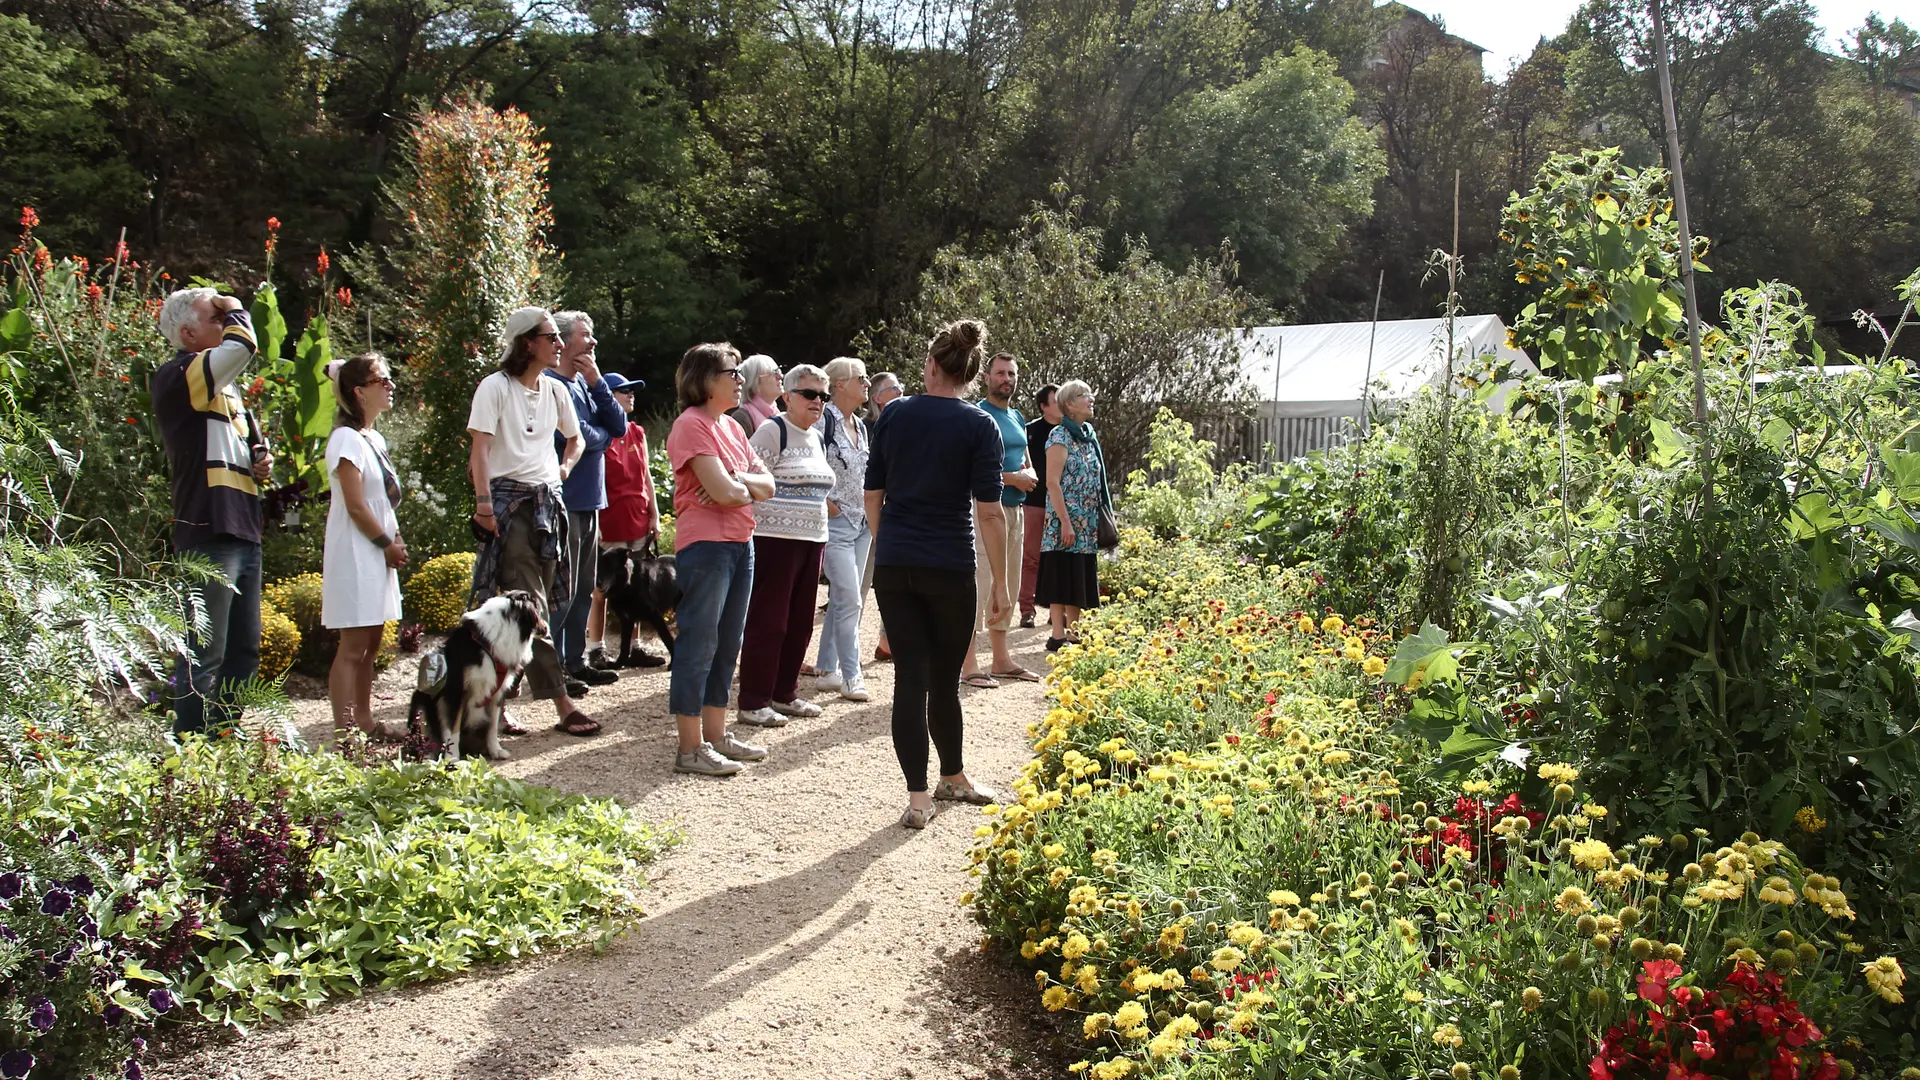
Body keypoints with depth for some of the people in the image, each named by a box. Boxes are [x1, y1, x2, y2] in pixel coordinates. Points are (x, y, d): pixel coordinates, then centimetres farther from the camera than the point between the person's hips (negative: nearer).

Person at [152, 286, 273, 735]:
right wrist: (233, 309, -3)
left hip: (243, 531, 9)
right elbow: (242, 345, -25)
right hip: (207, 534, -9)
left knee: (244, 651, 14)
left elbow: (252, 441, 34)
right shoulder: (174, 377, -8)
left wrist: (263, 459, 10)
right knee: (204, 656, -8)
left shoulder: (224, 385, 20)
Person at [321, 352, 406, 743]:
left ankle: (364, 722, 21)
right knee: (353, 646, -9)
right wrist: (389, 545, -10)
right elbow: (355, 507, -16)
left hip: (378, 554, 9)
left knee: (370, 642, 13)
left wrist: (397, 541, 6)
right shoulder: (347, 438, -13)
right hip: (355, 554, -9)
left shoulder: (375, 439, 15)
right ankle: (344, 731, -7)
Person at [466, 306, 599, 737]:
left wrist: (566, 467, 7)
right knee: (530, 608, -8)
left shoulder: (554, 389, 13)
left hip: (546, 500, 6)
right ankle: (563, 704, -11)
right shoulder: (495, 387, -5)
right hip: (508, 499, -6)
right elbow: (479, 450, -11)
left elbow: (575, 439, 27)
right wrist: (483, 504, -19)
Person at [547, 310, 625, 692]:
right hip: (565, 501, -9)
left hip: (589, 500, 9)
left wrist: (596, 381, -5)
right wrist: (604, 434, -1)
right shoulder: (552, 385, -13)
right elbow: (577, 436, -23)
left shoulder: (585, 384, 14)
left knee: (584, 588, 14)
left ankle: (575, 660, 23)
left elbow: (619, 426, 5)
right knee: (563, 590, -5)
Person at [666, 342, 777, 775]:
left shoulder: (731, 426, 17)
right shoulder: (692, 424, -10)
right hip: (704, 545, -9)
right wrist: (750, 487, 1)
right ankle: (691, 748, 1)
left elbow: (767, 484, 10)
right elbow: (724, 491, -20)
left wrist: (736, 482, -9)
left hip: (740, 544, 9)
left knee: (727, 644, 13)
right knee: (698, 644, -4)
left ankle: (717, 735, 23)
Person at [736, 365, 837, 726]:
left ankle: (784, 693, 22)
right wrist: (749, 537, -16)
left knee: (800, 623, 10)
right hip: (775, 539, -8)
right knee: (768, 622, -5)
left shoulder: (816, 438, 17)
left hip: (811, 540, 8)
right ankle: (753, 703, 1)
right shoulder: (772, 432, -8)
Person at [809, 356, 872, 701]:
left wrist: (871, 513, 14)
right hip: (835, 522, -8)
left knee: (843, 599, 12)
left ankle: (828, 670, 21)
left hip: (861, 522, 8)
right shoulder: (823, 420, -13)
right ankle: (851, 677, -4)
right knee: (850, 599, -11)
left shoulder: (861, 425, 14)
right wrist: (825, 501, -15)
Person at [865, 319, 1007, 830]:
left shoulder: (893, 416, 4)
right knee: (944, 678, 12)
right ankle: (952, 777, 31)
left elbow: (873, 495, 8)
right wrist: (1000, 581, -4)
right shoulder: (980, 426, -6)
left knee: (911, 677, 3)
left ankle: (918, 796, 2)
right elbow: (989, 510, -9)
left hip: (892, 566, 2)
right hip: (949, 569, -2)